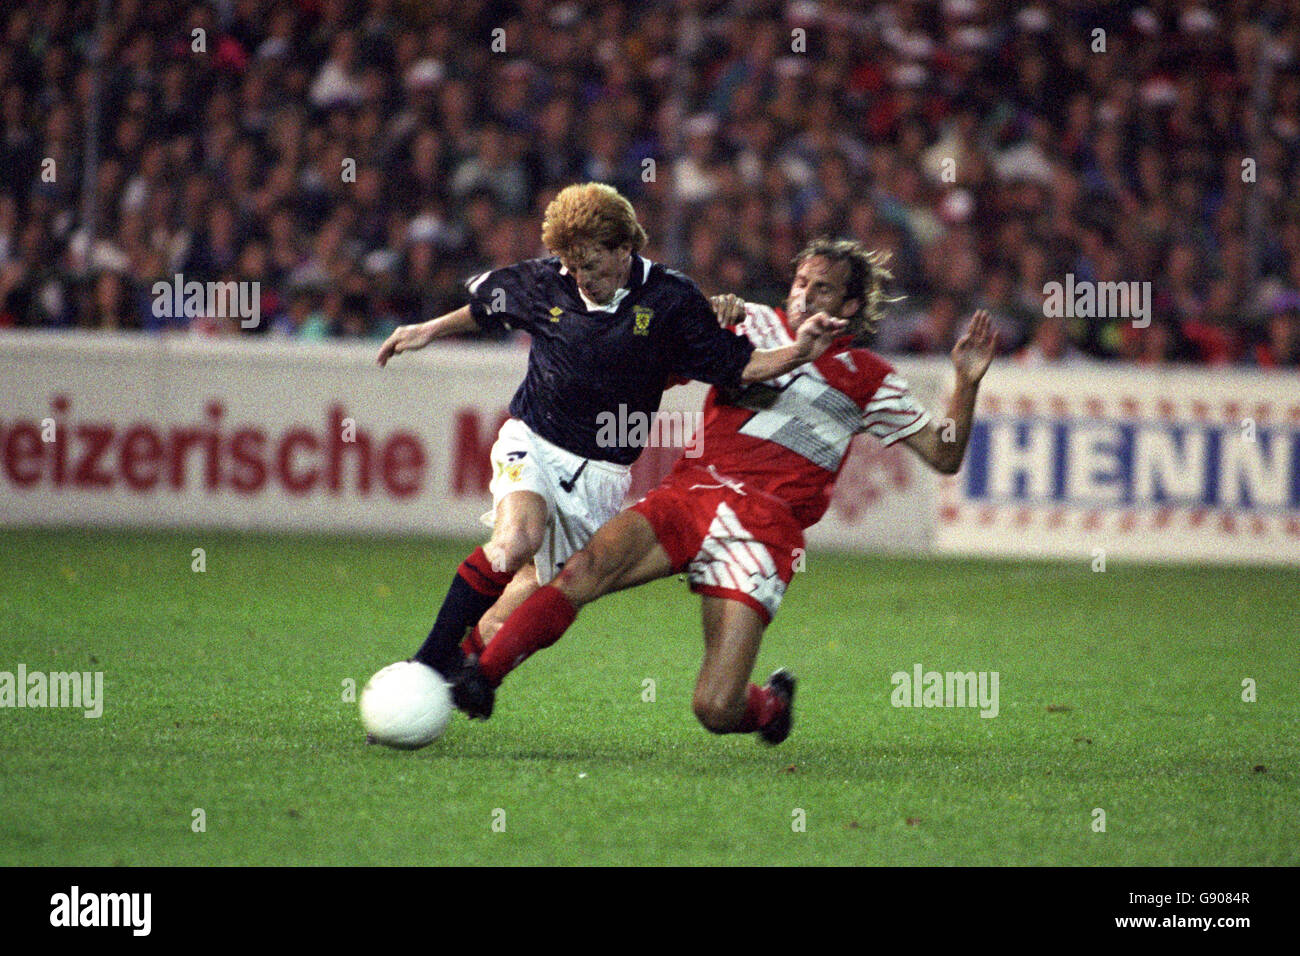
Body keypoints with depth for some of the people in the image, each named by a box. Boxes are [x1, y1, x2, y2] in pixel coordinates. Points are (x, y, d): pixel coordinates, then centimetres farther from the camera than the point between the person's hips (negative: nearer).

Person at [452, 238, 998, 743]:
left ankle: (770, 704, 24)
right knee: (585, 570, -30)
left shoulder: (868, 380, 12)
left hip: (765, 529, -2)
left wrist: (967, 381, -1)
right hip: (690, 492, 2)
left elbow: (944, 457, 14)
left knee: (717, 711, -13)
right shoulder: (756, 324, 18)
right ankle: (477, 681, -23)